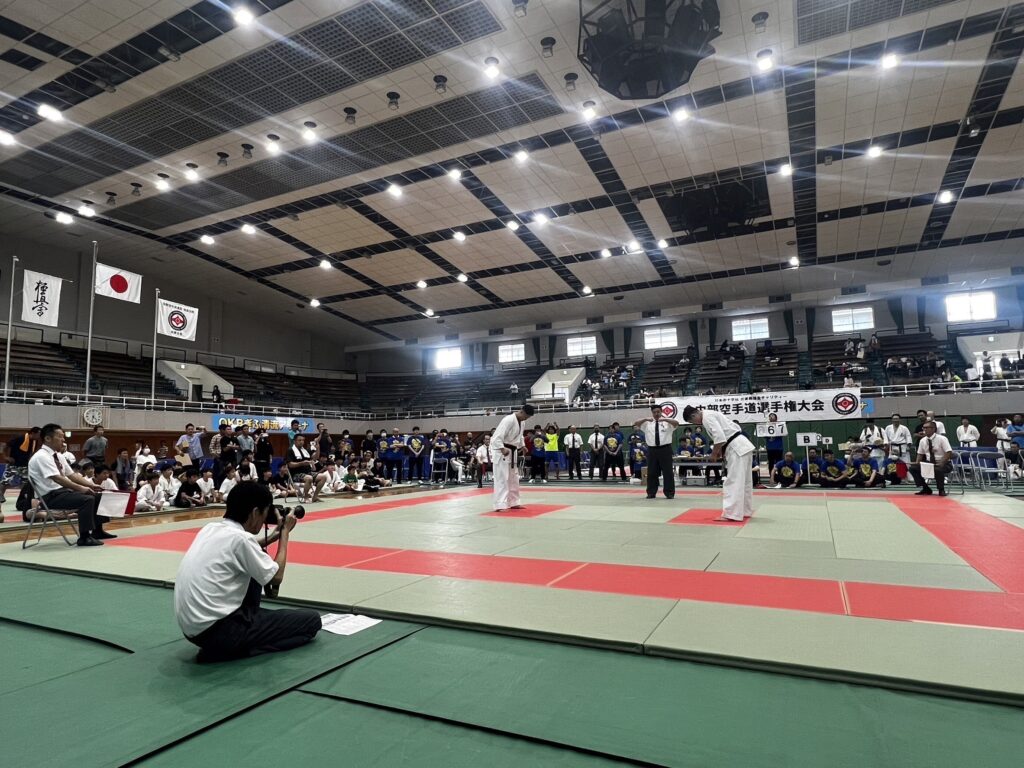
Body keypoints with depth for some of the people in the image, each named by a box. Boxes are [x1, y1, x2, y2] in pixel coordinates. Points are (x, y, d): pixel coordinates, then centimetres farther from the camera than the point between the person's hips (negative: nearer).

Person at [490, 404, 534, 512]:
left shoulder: (521, 422, 7)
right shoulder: (508, 420, -23)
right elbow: (497, 437, -29)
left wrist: (522, 446, 11)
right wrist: (502, 449, -38)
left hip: (512, 453, 10)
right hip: (501, 453, -10)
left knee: (513, 479, 15)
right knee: (502, 479, -10)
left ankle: (513, 502, 26)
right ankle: (500, 505, -8)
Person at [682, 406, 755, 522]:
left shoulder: (707, 417, -14)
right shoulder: (710, 415, 17)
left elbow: (720, 437, -23)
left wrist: (714, 453, -8)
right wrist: (720, 451, 13)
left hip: (737, 448, -10)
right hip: (742, 446, 10)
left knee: (733, 482, -10)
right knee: (744, 481, 18)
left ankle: (731, 514, -11)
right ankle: (745, 510, 29)